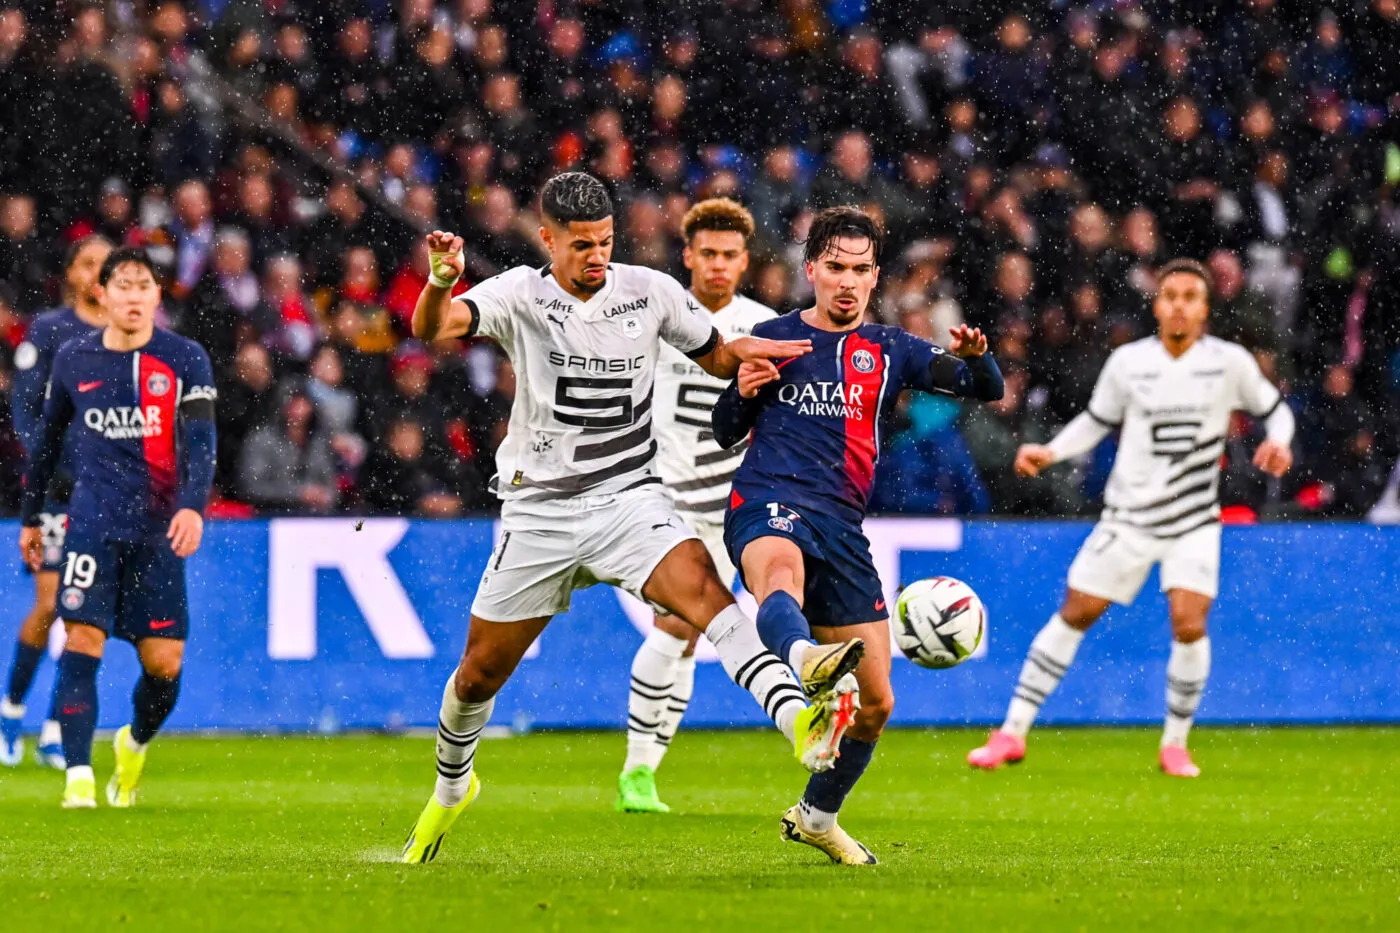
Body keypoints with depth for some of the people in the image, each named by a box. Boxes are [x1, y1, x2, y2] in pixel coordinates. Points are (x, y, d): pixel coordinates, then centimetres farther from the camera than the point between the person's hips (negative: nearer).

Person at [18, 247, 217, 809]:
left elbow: (200, 441, -7)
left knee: (164, 664, 0)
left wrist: (193, 506, -23)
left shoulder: (185, 360, 1)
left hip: (158, 531, 0)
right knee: (82, 642, -15)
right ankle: (79, 777, -14)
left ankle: (135, 743, 31)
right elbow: (48, 438, 21)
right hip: (92, 524, 0)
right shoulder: (73, 359, 8)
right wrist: (30, 517, 25)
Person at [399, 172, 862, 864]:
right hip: (540, 508, 0)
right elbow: (433, 327, -24)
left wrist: (743, 353, -11)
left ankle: (799, 717, -49)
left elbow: (717, 358, 14)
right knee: (482, 670, 9)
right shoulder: (520, 295, -7)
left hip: (628, 496, 0)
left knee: (700, 582, -30)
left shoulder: (650, 292, -1)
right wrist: (441, 281, -47)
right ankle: (451, 789, 38)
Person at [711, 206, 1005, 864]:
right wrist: (743, 393, -5)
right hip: (769, 506, -4)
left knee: (876, 704, 7)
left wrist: (974, 357, -16)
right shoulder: (774, 340, 13)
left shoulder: (889, 352, 16)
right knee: (781, 575, -43)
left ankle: (816, 816, 31)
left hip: (843, 527, 4)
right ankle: (807, 658, -79)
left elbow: (988, 390, 8)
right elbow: (726, 435, 17)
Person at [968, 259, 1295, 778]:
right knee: (1075, 615, 1)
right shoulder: (1128, 362, -4)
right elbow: (1097, 420, 11)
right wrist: (1050, 452, -4)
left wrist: (1278, 444, -14)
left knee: (1189, 624, -17)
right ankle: (1013, 733, 9)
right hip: (1129, 515, 1)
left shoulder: (1229, 362, -7)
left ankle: (1175, 744, 4)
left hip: (1194, 521, -1)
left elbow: (1273, 409, 7)